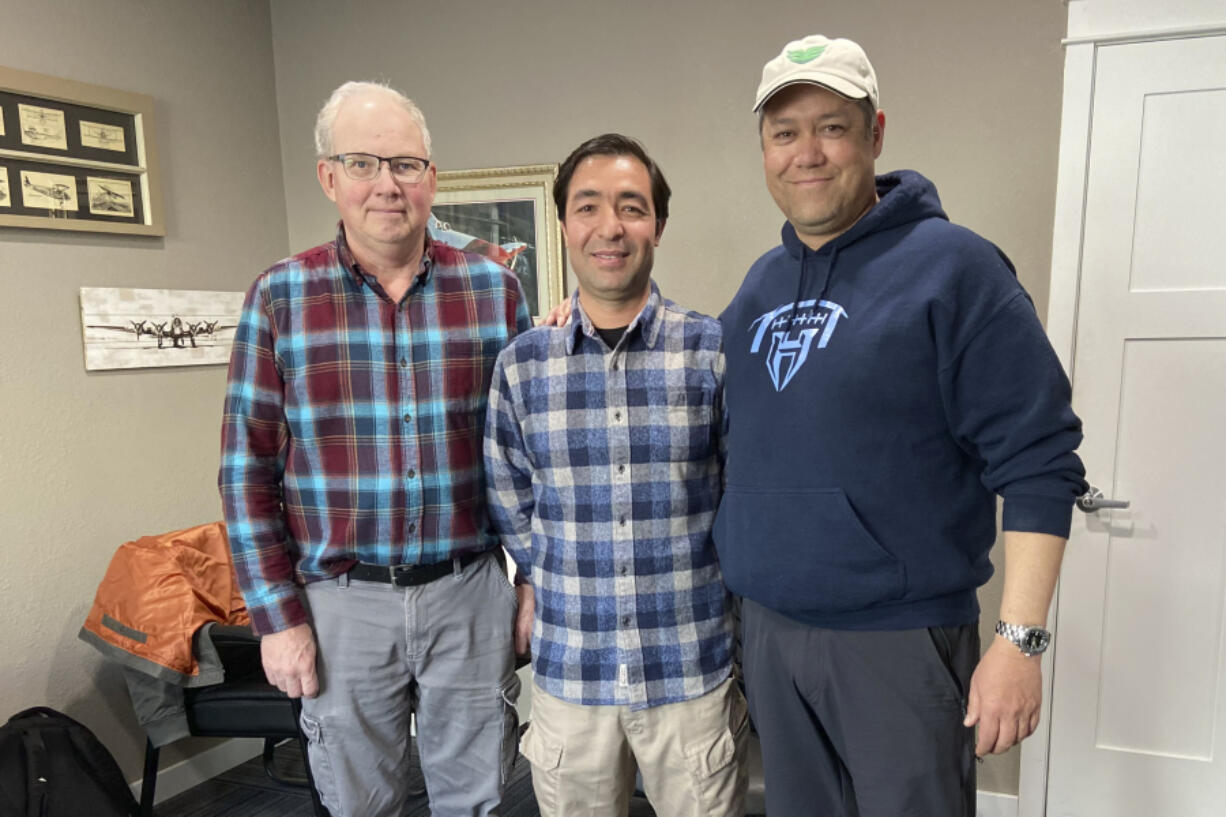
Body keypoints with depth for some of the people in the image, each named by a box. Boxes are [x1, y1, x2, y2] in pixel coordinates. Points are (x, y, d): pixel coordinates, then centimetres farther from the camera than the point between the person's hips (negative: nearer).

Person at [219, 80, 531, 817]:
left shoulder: (493, 288, -2)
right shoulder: (280, 297, -4)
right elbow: (248, 469, -2)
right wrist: (276, 615, -4)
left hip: (471, 592, 1)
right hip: (341, 600, 0)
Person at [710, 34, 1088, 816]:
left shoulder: (952, 266, -11)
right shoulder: (762, 280, 8)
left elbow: (1038, 462, -13)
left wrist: (1020, 639, -16)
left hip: (899, 638, -5)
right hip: (769, 628, 6)